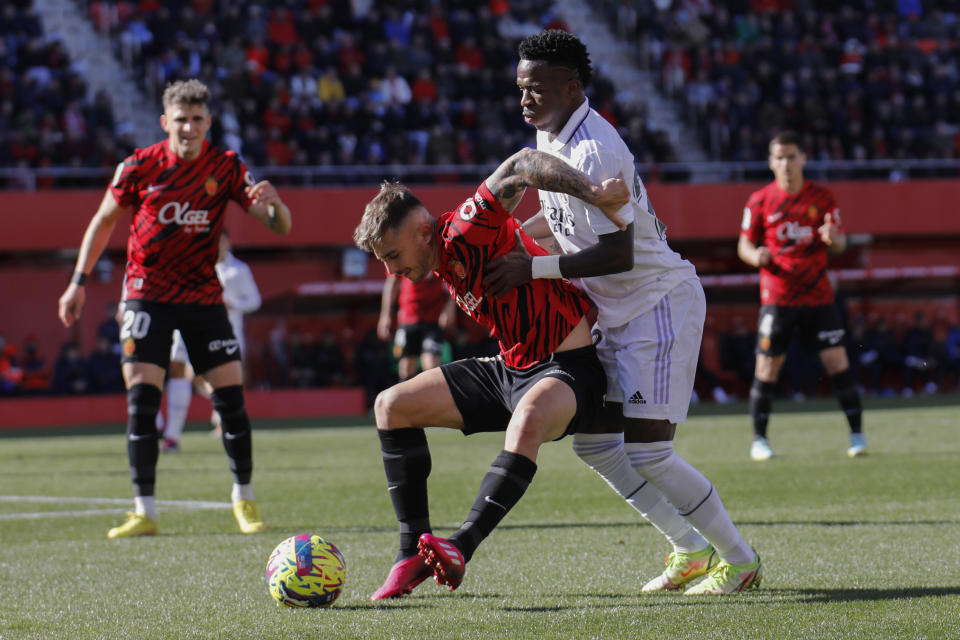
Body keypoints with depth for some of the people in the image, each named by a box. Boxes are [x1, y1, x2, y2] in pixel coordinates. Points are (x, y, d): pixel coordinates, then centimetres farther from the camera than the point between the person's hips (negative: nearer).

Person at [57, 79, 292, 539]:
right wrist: (79, 283, 3)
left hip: (203, 295, 1)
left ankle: (244, 498, 13)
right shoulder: (139, 167, -7)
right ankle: (144, 512, -6)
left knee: (231, 397, -5)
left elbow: (280, 226, -6)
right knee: (141, 400, -11)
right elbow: (103, 221, 7)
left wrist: (273, 203, -30)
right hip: (147, 294, -1)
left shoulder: (225, 168, -4)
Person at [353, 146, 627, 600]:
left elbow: (523, 165, -31)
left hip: (566, 368, -10)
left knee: (528, 422, -43)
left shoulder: (466, 232, -21)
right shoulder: (444, 262, 5)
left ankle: (460, 548, -47)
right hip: (510, 369, 10)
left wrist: (594, 194, -40)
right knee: (391, 405, 2)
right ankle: (414, 553, -1)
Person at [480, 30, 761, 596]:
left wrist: (533, 268, -24)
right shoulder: (551, 138, 6)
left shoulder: (594, 152, -24)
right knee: (595, 444, 8)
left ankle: (740, 560, 4)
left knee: (647, 453, -13)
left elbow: (619, 255, -26)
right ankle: (691, 550, 20)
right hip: (618, 314, 10)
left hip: (659, 304, -10)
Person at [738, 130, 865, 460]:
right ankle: (759, 440, 9)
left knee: (838, 362, -5)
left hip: (818, 295, 1)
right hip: (776, 297, -1)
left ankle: (857, 435, 4)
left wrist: (834, 238, -18)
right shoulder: (759, 201, 1)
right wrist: (755, 256, -16)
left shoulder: (822, 197, 3)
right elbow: (744, 245, 7)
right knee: (767, 368, -3)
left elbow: (840, 243, 6)